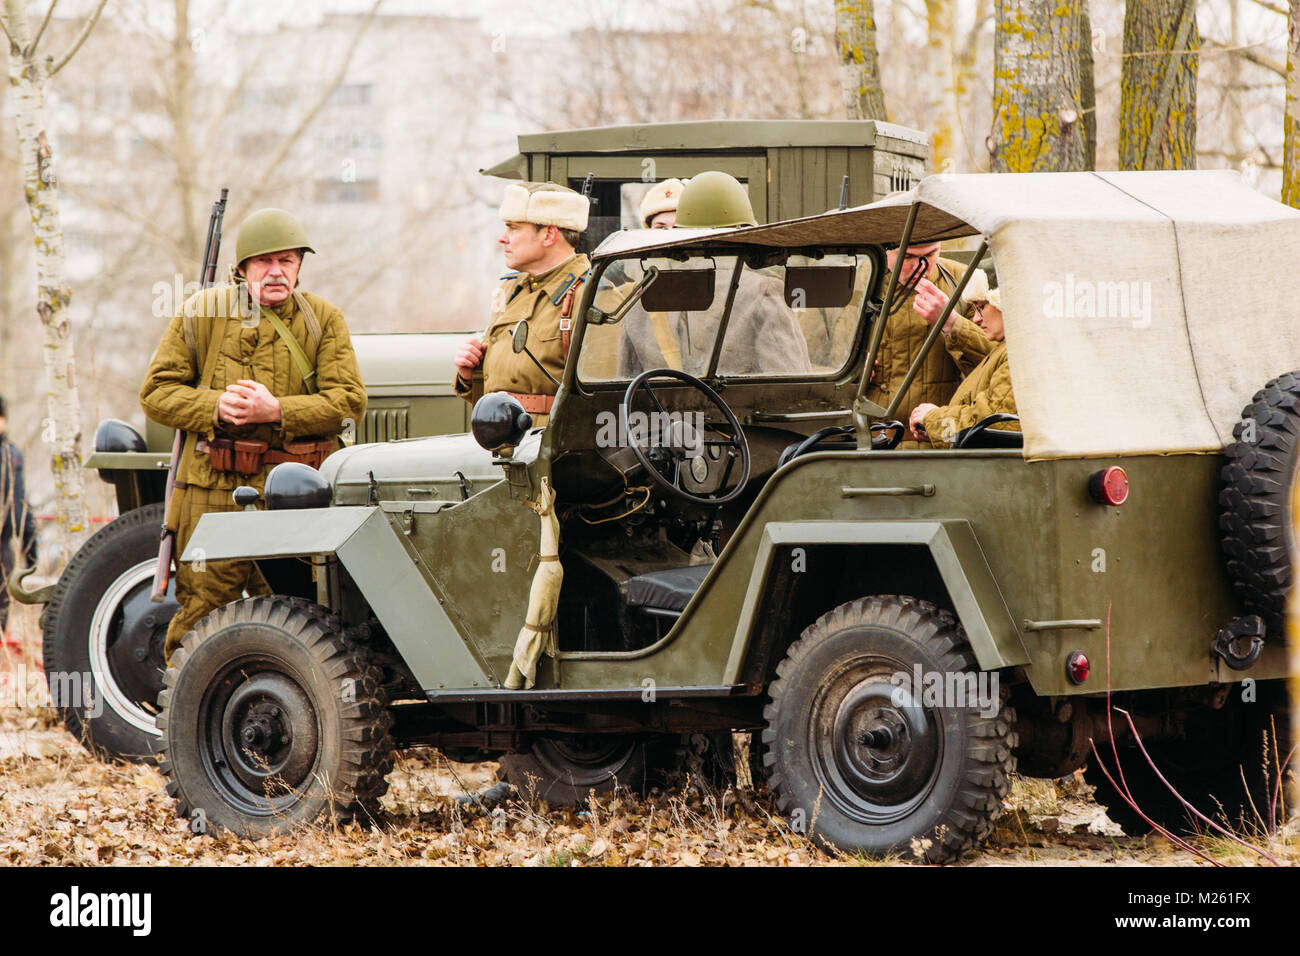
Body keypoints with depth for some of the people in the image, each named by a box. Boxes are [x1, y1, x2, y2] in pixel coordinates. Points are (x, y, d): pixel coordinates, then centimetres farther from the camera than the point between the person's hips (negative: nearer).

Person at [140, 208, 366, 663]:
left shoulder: (323, 320, 6)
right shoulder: (201, 314, 6)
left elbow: (349, 403, -3)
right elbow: (156, 391, 6)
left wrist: (277, 411, -17)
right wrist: (214, 407, -12)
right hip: (214, 491, 0)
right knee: (201, 614, -2)